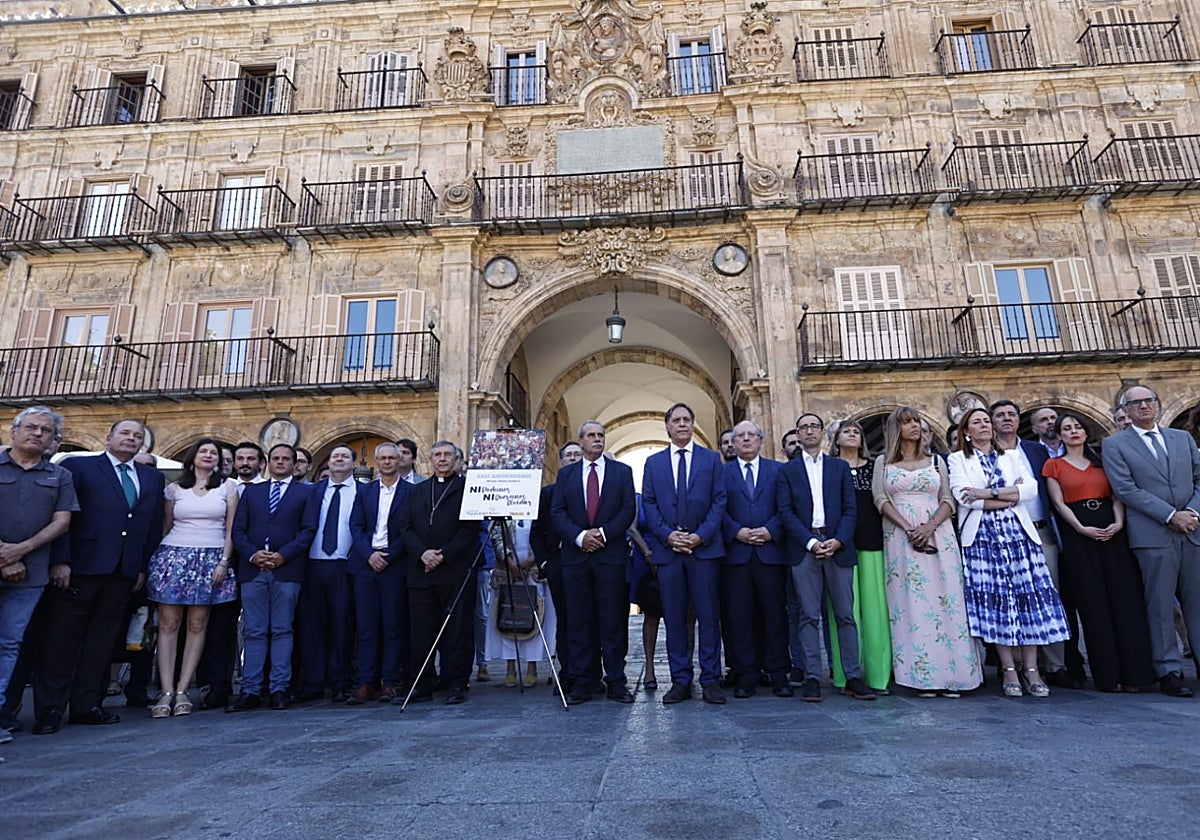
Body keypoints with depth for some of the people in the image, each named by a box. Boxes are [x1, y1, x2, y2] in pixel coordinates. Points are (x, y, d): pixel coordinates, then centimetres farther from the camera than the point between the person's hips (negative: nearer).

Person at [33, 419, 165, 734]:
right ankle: (50, 709, 12)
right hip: (81, 567, -4)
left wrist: (144, 567, 7)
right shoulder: (77, 466, 2)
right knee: (62, 638, 3)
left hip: (124, 572, 4)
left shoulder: (153, 478, 14)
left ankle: (87, 705, 18)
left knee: (101, 642, 10)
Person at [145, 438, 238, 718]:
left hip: (211, 560, 0)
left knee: (197, 624, 0)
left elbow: (231, 529, 4)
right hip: (174, 556, 1)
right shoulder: (174, 488, 10)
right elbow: (166, 527, 13)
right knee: (168, 623, -3)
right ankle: (166, 692, 0)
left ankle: (182, 690, 5)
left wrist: (224, 561, -4)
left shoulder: (227, 487, 7)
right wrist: (158, 559, 6)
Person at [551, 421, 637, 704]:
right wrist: (579, 537, -11)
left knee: (613, 621, 2)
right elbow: (557, 513, 5)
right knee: (579, 621, 4)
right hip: (575, 555, 1)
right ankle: (580, 684, 11)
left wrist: (603, 533, -11)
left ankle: (616, 682, 10)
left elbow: (629, 509, 1)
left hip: (611, 554, -1)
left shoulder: (621, 471, 10)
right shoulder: (566, 474, 13)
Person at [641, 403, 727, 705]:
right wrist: (668, 535, -8)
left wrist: (700, 535, -10)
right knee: (674, 617, 5)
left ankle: (710, 680, 10)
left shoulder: (711, 459, 9)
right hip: (667, 548, 1)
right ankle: (680, 681, 13)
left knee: (708, 615, 1)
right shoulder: (653, 462, 12)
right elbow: (648, 504, 6)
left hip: (704, 546, -1)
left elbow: (719, 501, 2)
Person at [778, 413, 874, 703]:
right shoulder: (787, 470, 10)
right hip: (804, 549, -1)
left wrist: (838, 540, -9)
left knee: (845, 614, 3)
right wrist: (811, 542, -11)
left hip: (838, 547, 1)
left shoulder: (840, 467, 14)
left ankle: (853, 677, 10)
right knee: (809, 616, 1)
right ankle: (812, 678, 6)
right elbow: (786, 511, 0)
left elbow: (850, 508, 6)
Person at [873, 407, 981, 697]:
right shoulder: (883, 462, 10)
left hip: (938, 535, 1)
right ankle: (922, 676, 1)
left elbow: (948, 501, 6)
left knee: (944, 599, -3)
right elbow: (880, 499, 0)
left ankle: (949, 674, 3)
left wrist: (930, 526, -12)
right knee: (910, 601, -4)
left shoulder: (936, 461, 13)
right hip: (900, 537, -1)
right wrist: (908, 528, -13)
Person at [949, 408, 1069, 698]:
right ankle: (1008, 670, 3)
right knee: (993, 599, -5)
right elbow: (963, 495, -8)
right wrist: (1010, 497, -6)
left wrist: (989, 493, -11)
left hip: (1017, 532, 3)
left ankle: (1032, 670, 2)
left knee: (1027, 597, -4)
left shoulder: (1011, 456, 17)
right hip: (982, 536, -2)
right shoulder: (958, 459, 8)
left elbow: (1032, 488, 1)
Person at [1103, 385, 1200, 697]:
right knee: (1160, 605, -1)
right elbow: (1126, 490, -6)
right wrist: (1171, 516, -12)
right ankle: (1169, 672, 6)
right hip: (1153, 535, -4)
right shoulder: (1115, 445, 2)